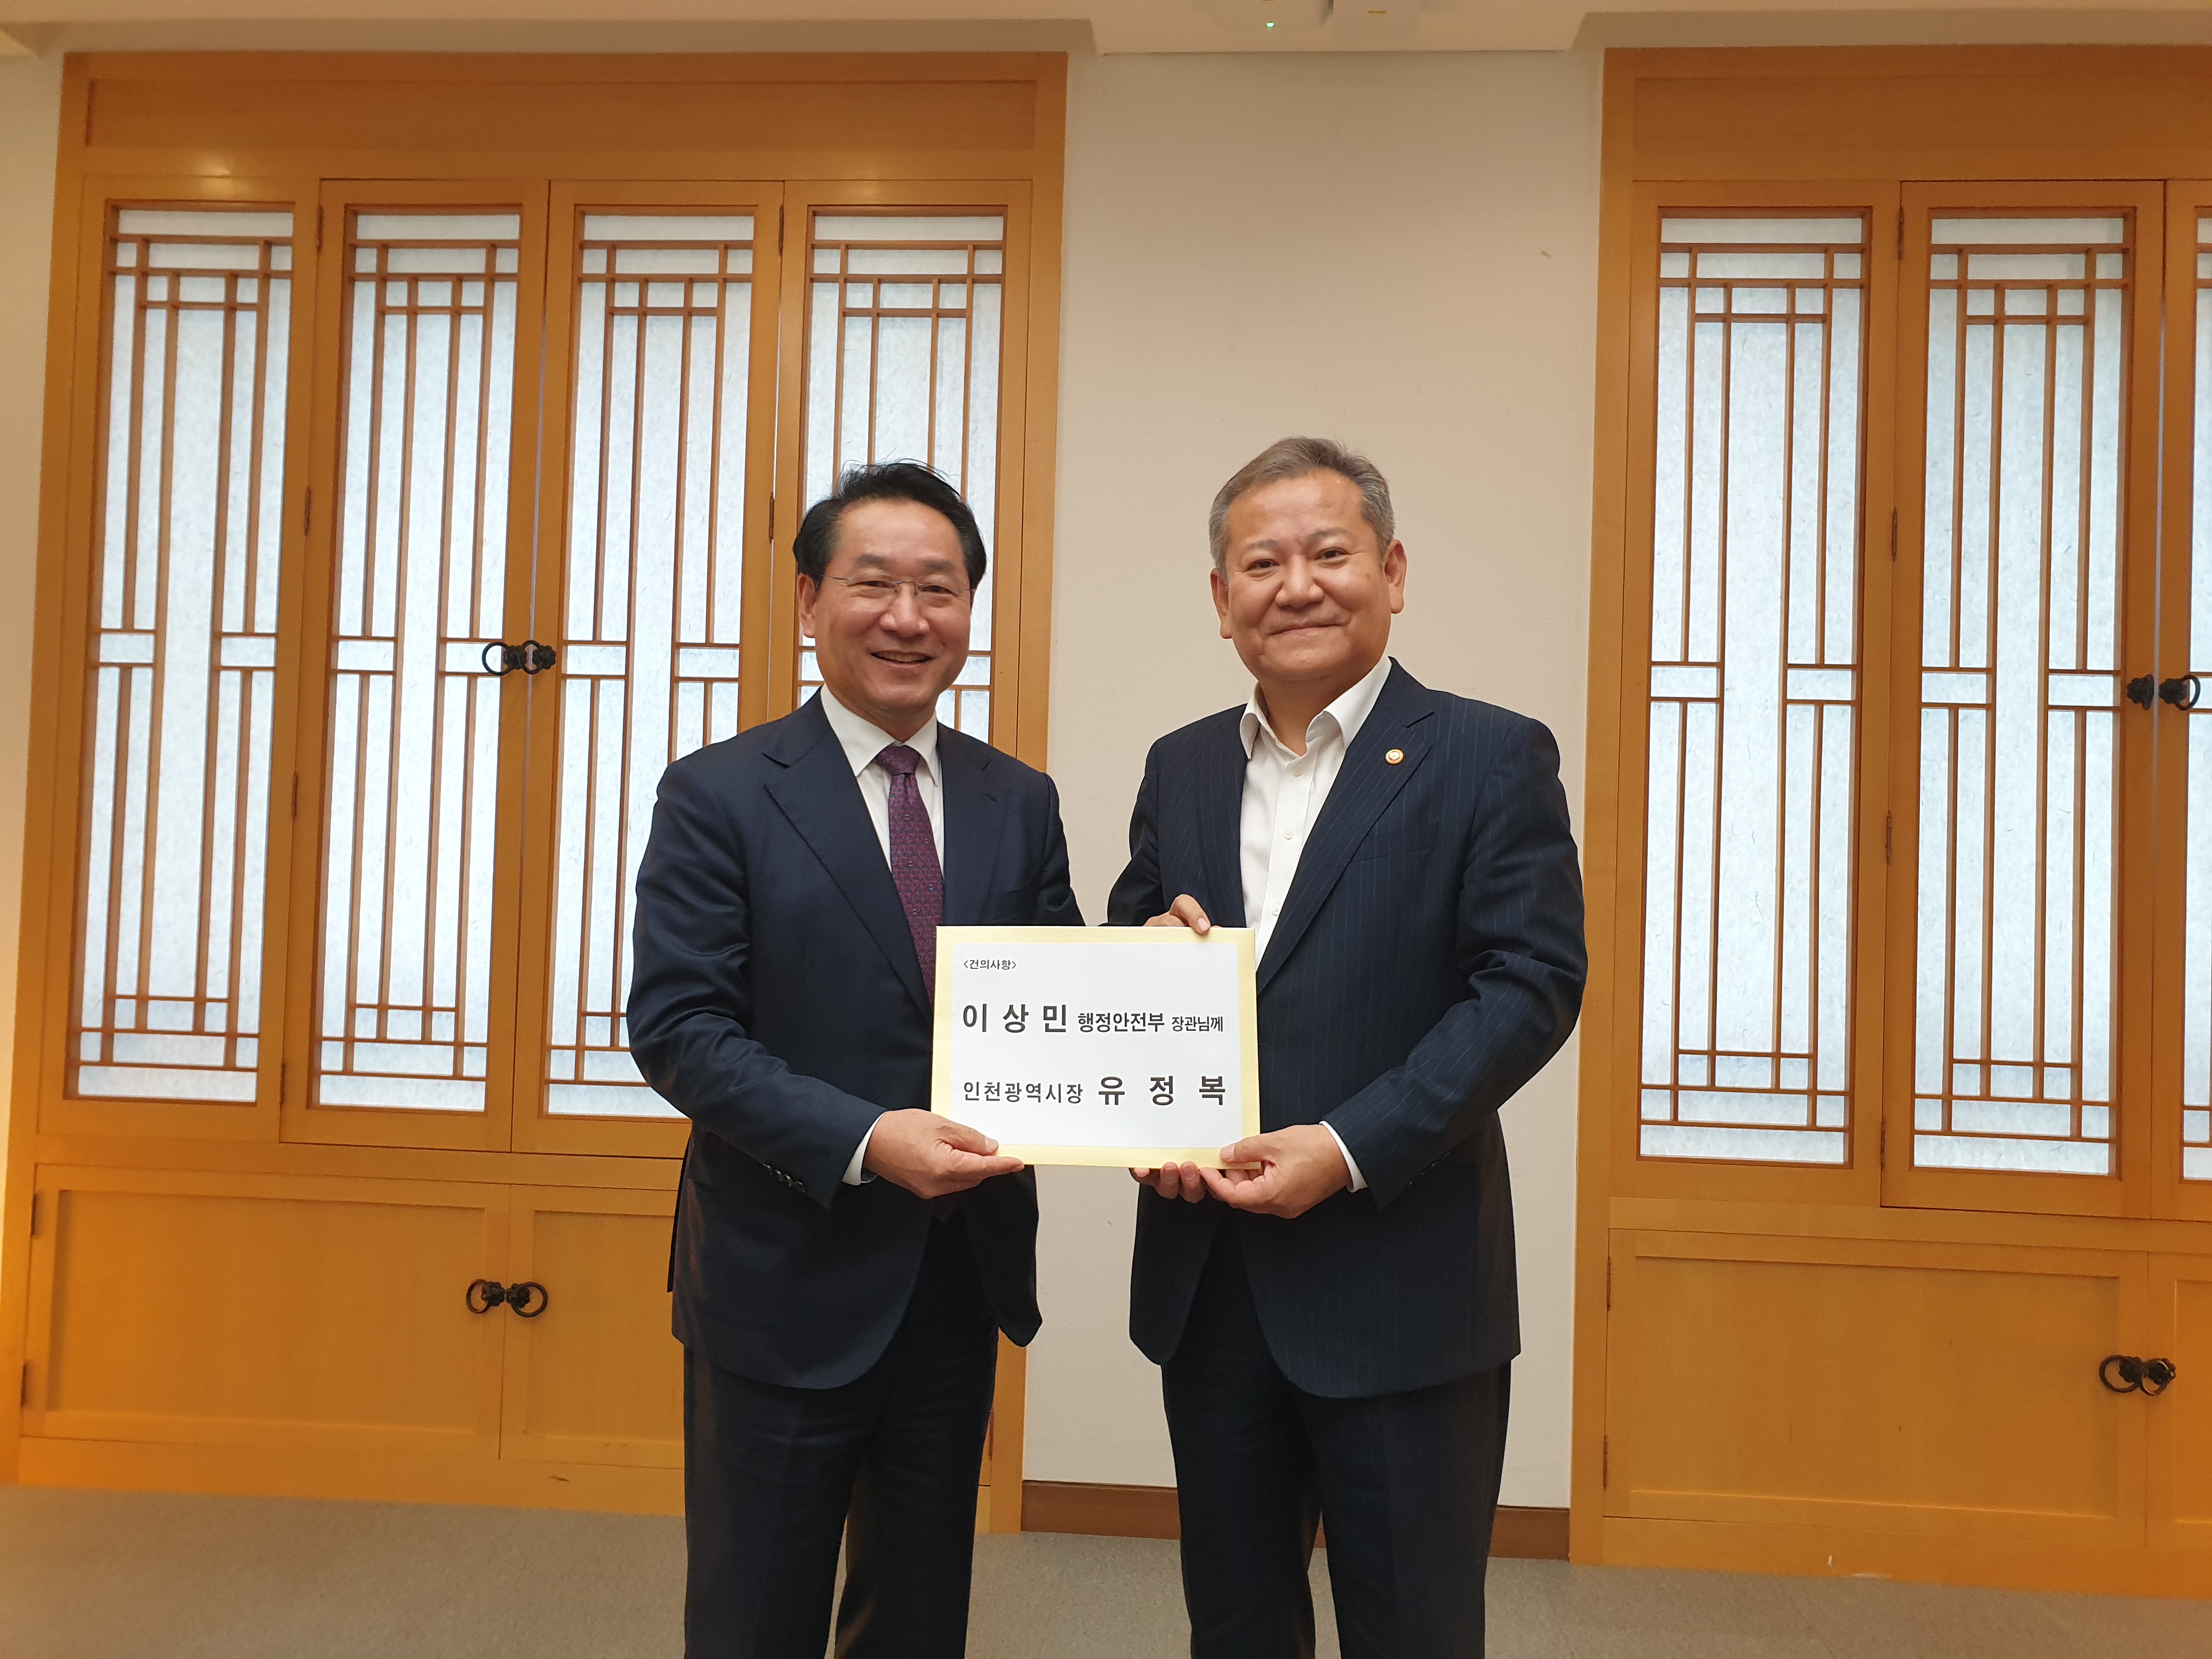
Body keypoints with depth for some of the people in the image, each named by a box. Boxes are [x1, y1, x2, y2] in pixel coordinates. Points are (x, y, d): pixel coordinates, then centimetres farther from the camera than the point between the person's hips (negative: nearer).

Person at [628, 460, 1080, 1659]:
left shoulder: (1019, 802, 5)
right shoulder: (718, 794, -7)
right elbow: (676, 1028, -13)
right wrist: (863, 1141, -24)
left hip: (961, 1277, 4)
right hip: (786, 1282, -4)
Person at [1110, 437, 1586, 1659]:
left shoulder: (1490, 760, -4)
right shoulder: (1180, 768, 11)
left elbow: (1533, 984, -12)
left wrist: (1350, 1147, -19)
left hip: (1395, 1286, -4)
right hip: (1204, 1277, 5)